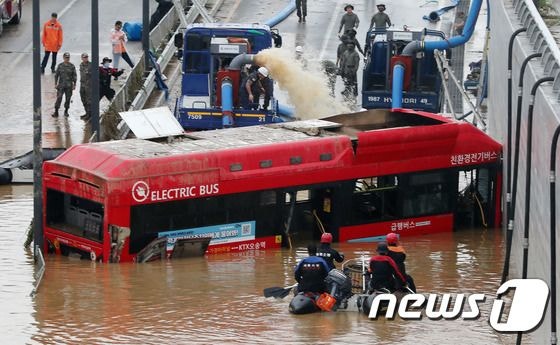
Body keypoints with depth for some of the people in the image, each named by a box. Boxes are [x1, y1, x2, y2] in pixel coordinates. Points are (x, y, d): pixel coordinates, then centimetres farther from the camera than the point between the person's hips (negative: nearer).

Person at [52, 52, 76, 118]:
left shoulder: (72, 66, 1)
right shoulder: (60, 65, 2)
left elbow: (74, 76, 4)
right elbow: (56, 75, 6)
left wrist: (74, 84, -1)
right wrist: (55, 84, 1)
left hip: (69, 85, 1)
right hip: (61, 85, -1)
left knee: (68, 98, 6)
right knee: (59, 98, -8)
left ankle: (66, 111, 20)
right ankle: (56, 111, -6)